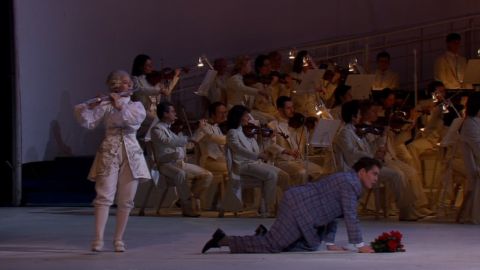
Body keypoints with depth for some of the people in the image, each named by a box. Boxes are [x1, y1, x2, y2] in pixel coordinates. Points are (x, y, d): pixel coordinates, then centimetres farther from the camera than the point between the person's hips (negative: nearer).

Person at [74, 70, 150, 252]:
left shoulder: (137, 106, 10)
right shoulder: (105, 106, 2)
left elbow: (135, 119, -12)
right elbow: (88, 122, -10)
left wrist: (120, 106, -19)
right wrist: (90, 107, -26)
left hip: (131, 155, 3)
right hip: (109, 153, -3)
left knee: (125, 200, 3)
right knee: (104, 196, -12)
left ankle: (118, 239, 10)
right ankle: (98, 239, -16)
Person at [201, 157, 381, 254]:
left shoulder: (346, 181, 19)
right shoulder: (350, 183, -13)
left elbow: (332, 213, 22)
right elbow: (350, 216, -19)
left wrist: (330, 243, 18)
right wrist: (360, 245, -15)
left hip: (300, 207, 11)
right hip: (299, 209, -11)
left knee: (311, 245, 19)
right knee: (271, 246, -11)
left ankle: (267, 234, 16)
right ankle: (223, 240, -8)